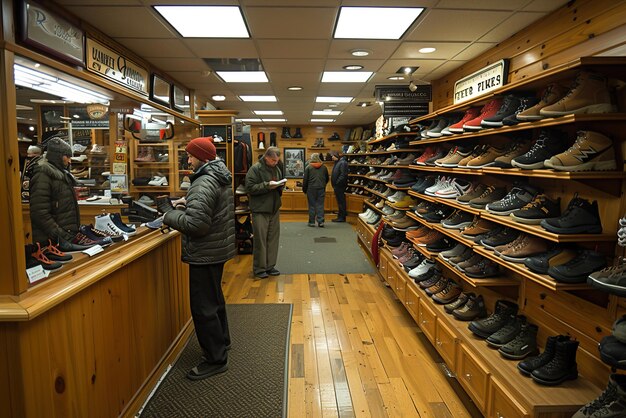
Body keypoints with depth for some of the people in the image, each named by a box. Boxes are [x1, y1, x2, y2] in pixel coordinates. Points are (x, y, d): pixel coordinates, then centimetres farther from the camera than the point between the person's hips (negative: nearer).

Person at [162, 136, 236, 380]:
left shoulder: (205, 183, -22)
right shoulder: (219, 177, 10)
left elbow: (196, 223, -28)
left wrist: (169, 216, -13)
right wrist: (187, 202, 10)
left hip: (205, 253, -10)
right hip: (218, 248, 11)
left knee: (203, 306, 0)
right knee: (214, 298, 24)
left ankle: (216, 360, 12)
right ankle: (221, 342, 41)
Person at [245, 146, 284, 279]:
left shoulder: (277, 167, 9)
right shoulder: (255, 168, -10)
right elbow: (250, 188, -16)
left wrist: (280, 185, -2)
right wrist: (267, 185, -22)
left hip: (275, 208, 6)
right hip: (260, 210, -6)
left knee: (273, 238, 10)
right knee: (260, 239, -1)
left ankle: (270, 266, 22)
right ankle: (259, 268, 11)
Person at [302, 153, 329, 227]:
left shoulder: (308, 167, -3)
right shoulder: (324, 167, 5)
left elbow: (305, 179, -2)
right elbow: (327, 179, 14)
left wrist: (304, 189, 7)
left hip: (311, 188, -2)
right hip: (321, 188, 2)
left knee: (312, 205, 4)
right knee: (320, 204, 5)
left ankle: (312, 222, 7)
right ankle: (321, 221, 1)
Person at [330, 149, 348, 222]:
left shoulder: (343, 163, -16)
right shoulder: (337, 162, 15)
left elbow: (343, 175, -23)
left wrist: (337, 183, -19)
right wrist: (334, 184, 11)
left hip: (340, 186, -10)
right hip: (337, 186, 10)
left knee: (341, 201, -4)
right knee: (339, 201, 15)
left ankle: (342, 217, 2)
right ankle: (341, 215, 23)